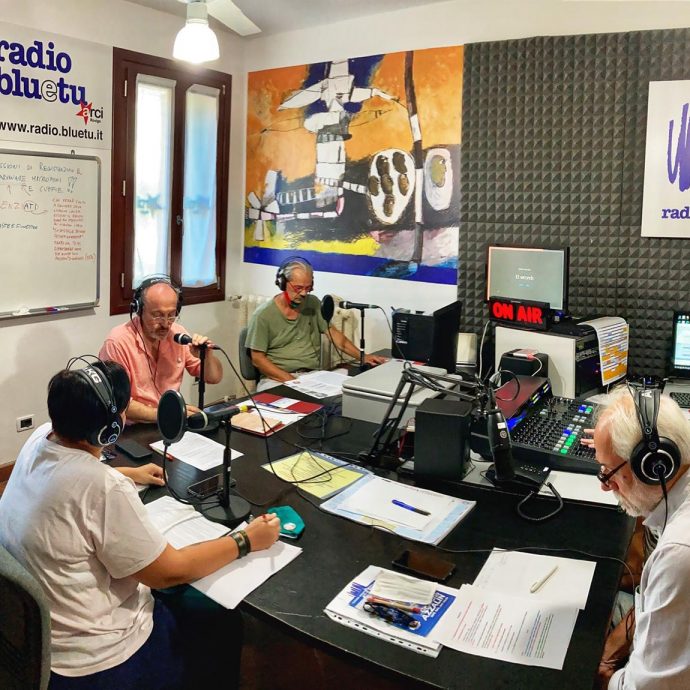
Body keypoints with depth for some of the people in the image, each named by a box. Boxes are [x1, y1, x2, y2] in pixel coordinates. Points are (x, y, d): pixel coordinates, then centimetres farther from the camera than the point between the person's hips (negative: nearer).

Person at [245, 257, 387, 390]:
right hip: (277, 378, -4)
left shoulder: (313, 303, 8)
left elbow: (333, 333, 10)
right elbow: (257, 359, -5)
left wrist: (362, 357, -3)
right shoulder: (263, 315, -5)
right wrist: (289, 380, -17)